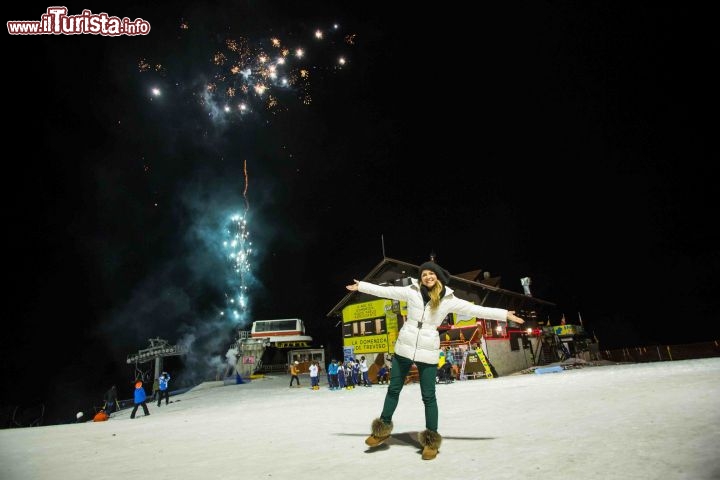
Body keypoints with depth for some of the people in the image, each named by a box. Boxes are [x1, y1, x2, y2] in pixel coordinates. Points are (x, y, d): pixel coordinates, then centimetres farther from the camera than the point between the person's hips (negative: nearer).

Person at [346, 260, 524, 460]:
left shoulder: (448, 299, -1)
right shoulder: (411, 291, -1)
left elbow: (475, 309, 0)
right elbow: (385, 291, 4)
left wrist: (505, 314, -2)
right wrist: (360, 286, 7)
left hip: (428, 351, -1)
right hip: (404, 347, 1)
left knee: (428, 396, 5)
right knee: (393, 389, 12)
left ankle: (431, 440, 21)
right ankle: (383, 429, 30)